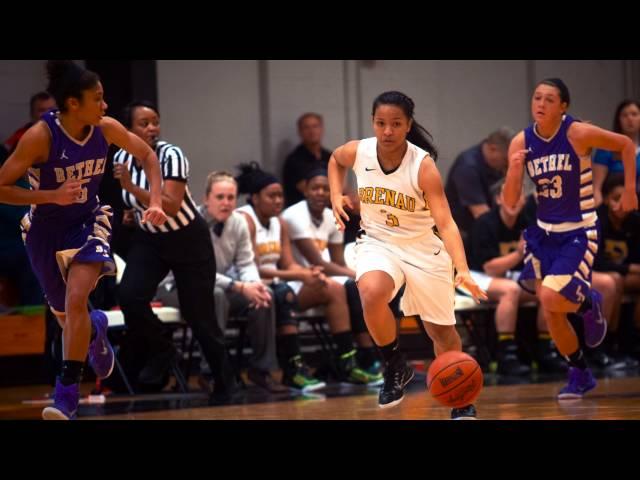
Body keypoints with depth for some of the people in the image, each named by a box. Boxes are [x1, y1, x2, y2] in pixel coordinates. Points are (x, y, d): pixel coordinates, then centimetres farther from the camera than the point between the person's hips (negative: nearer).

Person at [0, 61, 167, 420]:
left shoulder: (106, 128, -14)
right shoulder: (40, 136, -26)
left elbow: (148, 155, 4)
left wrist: (155, 202, -10)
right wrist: (53, 196, -34)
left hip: (89, 222, 1)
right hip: (46, 230, -1)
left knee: (76, 299, -24)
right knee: (65, 315, 16)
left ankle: (68, 391, -16)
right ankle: (96, 328, 54)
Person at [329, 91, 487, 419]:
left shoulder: (423, 165, -23)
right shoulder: (358, 152, -13)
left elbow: (445, 223, -30)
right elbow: (335, 160, 15)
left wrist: (462, 269, -43)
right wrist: (336, 197, -2)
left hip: (423, 248, -1)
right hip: (378, 242, 1)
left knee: (441, 331, 10)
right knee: (371, 292, -33)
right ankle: (395, 368, -10)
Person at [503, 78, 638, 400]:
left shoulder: (578, 134, -16)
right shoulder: (521, 143, -5)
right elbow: (510, 202, -5)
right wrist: (514, 170, -24)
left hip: (579, 232, -5)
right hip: (544, 232, 5)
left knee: (550, 298, -22)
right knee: (552, 313, 6)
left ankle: (588, 302, 12)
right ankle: (579, 375, 25)